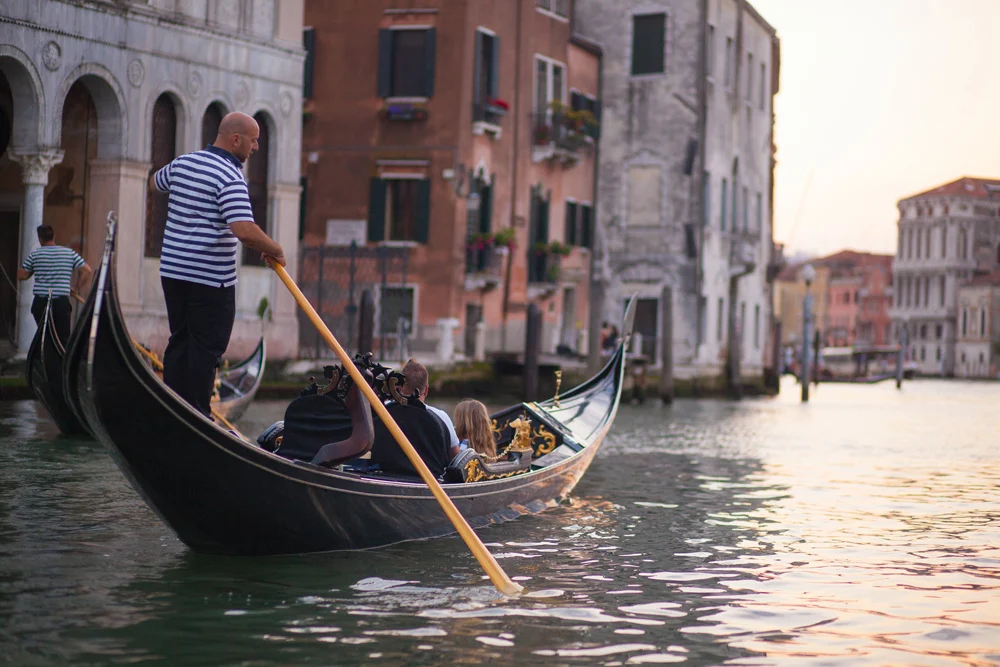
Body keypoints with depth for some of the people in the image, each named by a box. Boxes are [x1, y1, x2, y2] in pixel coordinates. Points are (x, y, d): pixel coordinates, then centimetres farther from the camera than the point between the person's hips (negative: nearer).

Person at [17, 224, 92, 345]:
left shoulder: (34, 255, 2)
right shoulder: (70, 253, 5)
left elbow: (21, 275, 6)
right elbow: (87, 270, 3)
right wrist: (76, 288, 10)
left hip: (40, 302, 0)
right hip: (61, 302, 0)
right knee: (64, 337, 0)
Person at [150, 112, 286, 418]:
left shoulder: (182, 163, 8)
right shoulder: (230, 178, -17)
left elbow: (155, 182, 31)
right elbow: (244, 230, -29)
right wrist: (276, 251, -14)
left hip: (173, 272, 8)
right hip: (211, 279, -8)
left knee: (179, 341, 15)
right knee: (207, 348, -1)